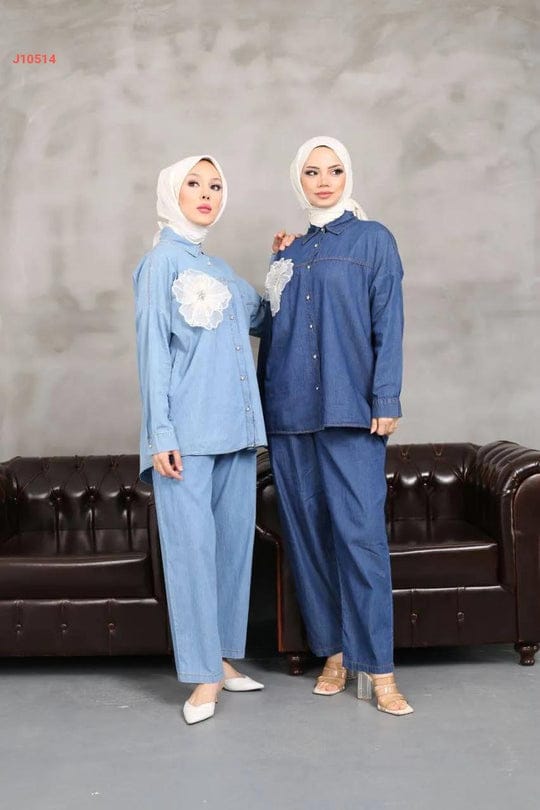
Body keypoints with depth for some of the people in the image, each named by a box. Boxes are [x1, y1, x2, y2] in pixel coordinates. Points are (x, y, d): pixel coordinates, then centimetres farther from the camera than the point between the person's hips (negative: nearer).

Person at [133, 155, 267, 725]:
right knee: (192, 543, -6)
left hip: (234, 428, 7)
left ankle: (222, 657, 20)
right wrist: (161, 434, -14)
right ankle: (203, 676, 2)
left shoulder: (216, 266, 18)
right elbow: (153, 350, -8)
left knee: (234, 539, 8)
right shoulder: (162, 261, -2)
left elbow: (258, 317, 28)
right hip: (188, 431, -7)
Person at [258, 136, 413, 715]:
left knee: (360, 531, -9)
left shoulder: (372, 240, 5)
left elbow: (388, 323, -2)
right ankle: (332, 654, 16)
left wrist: (385, 400, -10)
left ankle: (377, 669, -4)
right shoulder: (290, 252, 17)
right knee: (306, 532, 5)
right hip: (290, 410, 4)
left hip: (349, 409, -4)